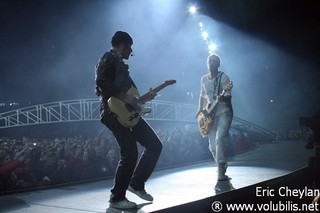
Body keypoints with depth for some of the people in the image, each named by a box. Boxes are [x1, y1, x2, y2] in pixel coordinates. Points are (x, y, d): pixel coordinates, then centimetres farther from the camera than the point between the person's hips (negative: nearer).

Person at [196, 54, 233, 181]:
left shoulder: (224, 77, -6)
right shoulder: (204, 79, 11)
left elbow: (228, 97, -14)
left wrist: (223, 97, -36)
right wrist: (200, 110, 14)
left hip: (223, 112, -5)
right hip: (210, 114, 5)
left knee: (220, 138, -24)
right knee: (212, 144, 5)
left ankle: (221, 171, -26)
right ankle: (222, 166, 27)